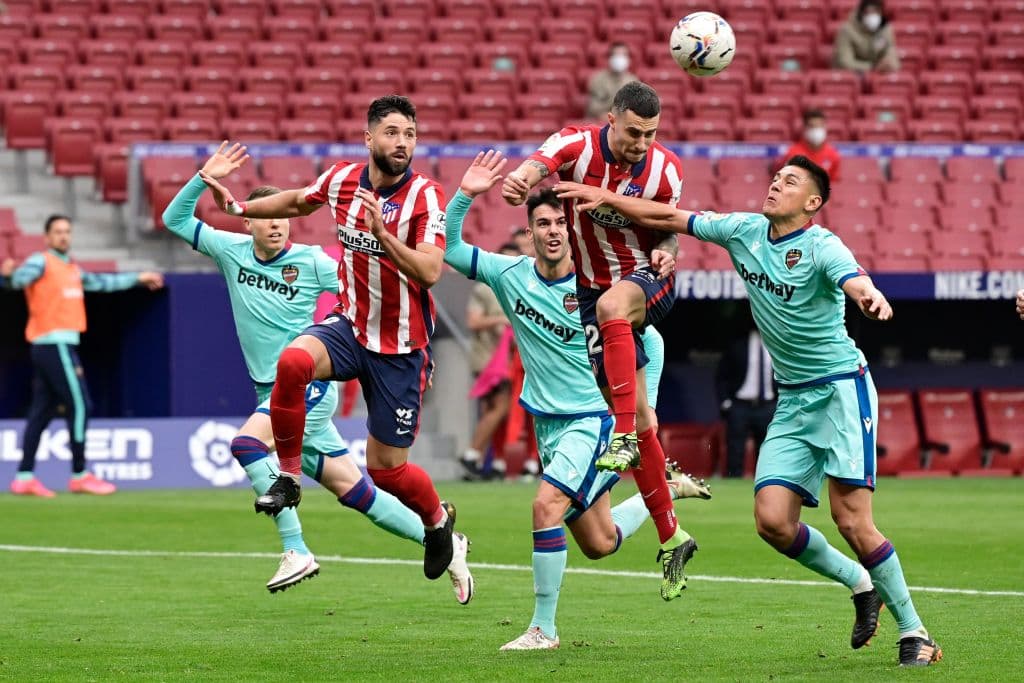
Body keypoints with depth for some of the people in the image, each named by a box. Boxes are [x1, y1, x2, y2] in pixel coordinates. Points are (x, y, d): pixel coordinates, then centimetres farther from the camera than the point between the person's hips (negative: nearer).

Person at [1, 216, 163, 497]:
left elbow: (101, 282, 35)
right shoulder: (41, 262, -5)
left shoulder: (72, 268, 21)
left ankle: (24, 477, 6)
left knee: (42, 411, 6)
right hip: (55, 345, -9)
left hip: (62, 346, 9)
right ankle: (79, 475, -5)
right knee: (79, 405, -8)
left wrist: (137, 279, 44)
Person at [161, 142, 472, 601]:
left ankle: (297, 551, -27)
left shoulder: (311, 262, -6)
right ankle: (445, 545, 17)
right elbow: (175, 219, 8)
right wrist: (205, 178, -4)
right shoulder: (232, 251, 5)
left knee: (247, 443, -29)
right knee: (353, 491, 4)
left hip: (309, 386, -5)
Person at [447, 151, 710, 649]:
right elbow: (449, 248, -4)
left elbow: (649, 339, -6)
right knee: (598, 544, 12)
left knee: (547, 504, -25)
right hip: (547, 422, 6)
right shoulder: (511, 275, -2)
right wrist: (465, 195, -18)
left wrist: (646, 406, -14)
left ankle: (543, 629, -16)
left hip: (594, 419, -6)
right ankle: (668, 491, 40)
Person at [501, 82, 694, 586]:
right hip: (595, 291, 1)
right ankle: (670, 535, 11)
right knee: (640, 419, -1)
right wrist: (519, 180, -59)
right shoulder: (577, 146, -14)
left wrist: (667, 252, -18)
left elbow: (667, 232, 6)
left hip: (648, 281, -1)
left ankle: (625, 439, -38)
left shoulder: (665, 170, -9)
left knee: (612, 304, -39)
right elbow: (538, 166, -35)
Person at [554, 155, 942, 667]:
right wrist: (606, 198, 10)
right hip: (793, 399, 6)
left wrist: (869, 296, -60)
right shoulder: (745, 231, 4)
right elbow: (670, 218, 14)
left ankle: (913, 631, -1)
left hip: (842, 389, -6)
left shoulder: (822, 246, -16)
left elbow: (854, 280, -38)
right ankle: (860, 584, 17)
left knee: (851, 519, -15)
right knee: (772, 520, -8)